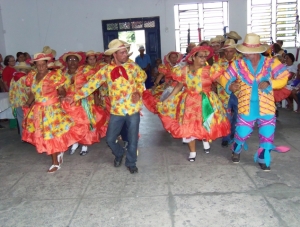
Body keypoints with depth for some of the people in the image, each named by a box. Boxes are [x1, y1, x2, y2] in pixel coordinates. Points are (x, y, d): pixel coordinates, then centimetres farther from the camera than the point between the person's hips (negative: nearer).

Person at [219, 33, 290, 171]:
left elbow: (283, 79, -4)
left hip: (266, 106, 1)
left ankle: (263, 158, 27)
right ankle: (236, 150, 40)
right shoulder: (238, 65, -2)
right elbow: (224, 79, 2)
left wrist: (269, 83, -21)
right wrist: (229, 86, -19)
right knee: (242, 132, 9)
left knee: (267, 134, 6)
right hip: (246, 107, 0)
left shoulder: (271, 63, -3)